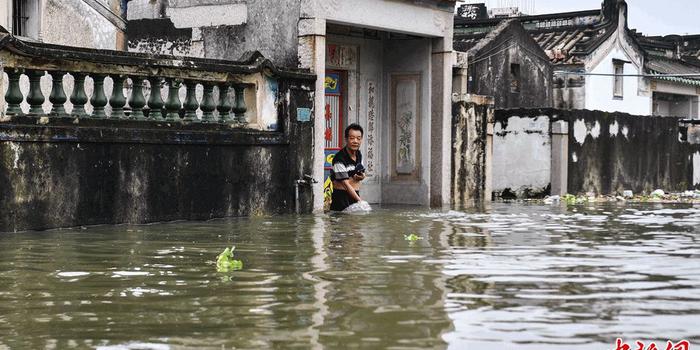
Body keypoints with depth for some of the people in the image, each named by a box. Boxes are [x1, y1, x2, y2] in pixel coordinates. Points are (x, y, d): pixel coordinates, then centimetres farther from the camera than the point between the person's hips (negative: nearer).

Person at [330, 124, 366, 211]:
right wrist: (360, 201, -22)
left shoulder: (359, 155, 8)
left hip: (355, 195, 7)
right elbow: (345, 184, -19)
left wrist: (361, 177, -1)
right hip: (341, 198, -7)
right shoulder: (340, 159, -17)